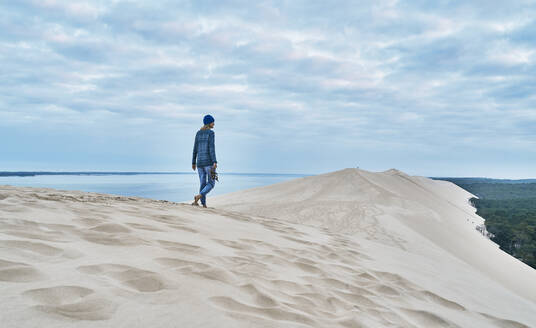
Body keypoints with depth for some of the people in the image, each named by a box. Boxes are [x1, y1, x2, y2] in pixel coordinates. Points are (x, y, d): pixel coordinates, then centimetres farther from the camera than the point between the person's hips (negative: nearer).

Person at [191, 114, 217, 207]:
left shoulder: (198, 133, 13)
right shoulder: (211, 132, -7)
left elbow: (195, 149, 12)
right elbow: (211, 147, -16)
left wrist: (193, 162, 16)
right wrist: (215, 162, -20)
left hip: (200, 162, 6)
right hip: (209, 161, -6)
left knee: (203, 184, 10)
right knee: (211, 183, 2)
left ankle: (204, 205, 4)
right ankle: (199, 196, -24)